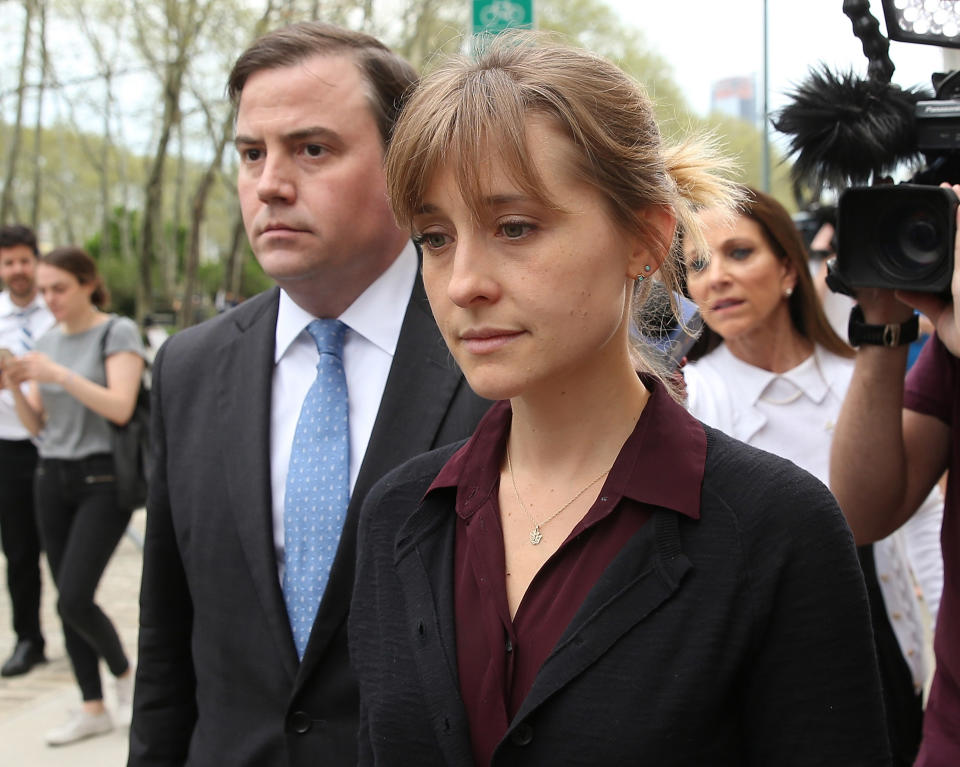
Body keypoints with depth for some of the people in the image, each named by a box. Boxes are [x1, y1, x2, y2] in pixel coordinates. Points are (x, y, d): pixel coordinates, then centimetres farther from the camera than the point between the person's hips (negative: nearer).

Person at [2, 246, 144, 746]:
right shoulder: (47, 342, 11)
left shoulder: (117, 333, -7)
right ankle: (93, 709, 16)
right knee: (67, 600, 6)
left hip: (103, 479, -6)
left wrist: (59, 375, -23)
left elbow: (120, 408, -18)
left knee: (74, 599, -13)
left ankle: (124, 673, 13)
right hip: (52, 479, 6)